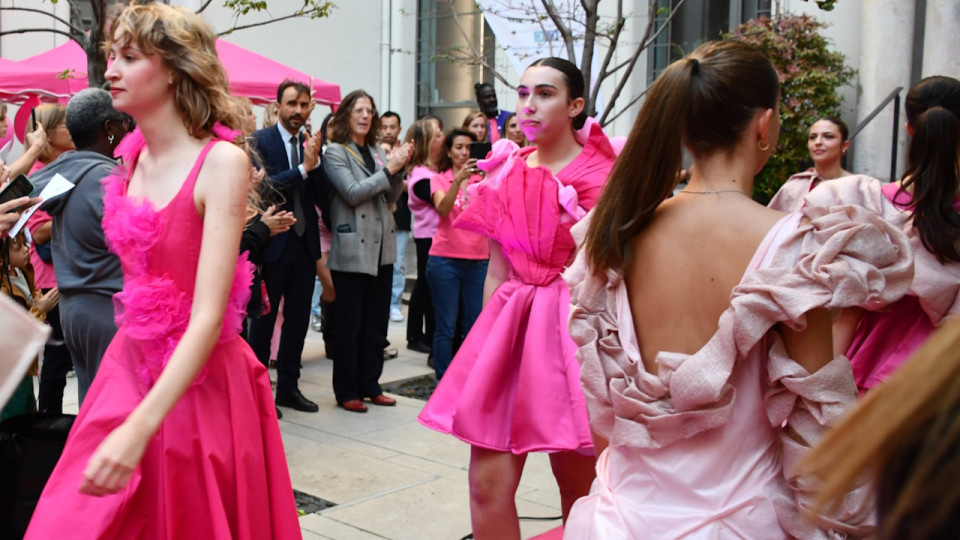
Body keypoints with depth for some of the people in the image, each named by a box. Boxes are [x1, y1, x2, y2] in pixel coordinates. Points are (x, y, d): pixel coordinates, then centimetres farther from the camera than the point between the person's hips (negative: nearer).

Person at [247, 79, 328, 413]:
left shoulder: (311, 144, 8)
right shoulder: (260, 141, -6)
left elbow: (323, 197, 2)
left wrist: (315, 162, -13)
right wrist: (302, 170, -20)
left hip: (304, 243, 5)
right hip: (273, 244, -5)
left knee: (298, 319, 11)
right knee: (263, 319, 5)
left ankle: (288, 387, 24)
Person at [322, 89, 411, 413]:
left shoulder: (378, 152, 14)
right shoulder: (335, 152, -4)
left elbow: (391, 197, 11)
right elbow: (352, 192, -15)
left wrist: (399, 169, -4)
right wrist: (388, 170, -14)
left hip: (381, 247, 6)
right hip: (352, 250, -6)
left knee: (377, 322, 12)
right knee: (348, 324, 2)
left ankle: (370, 385, 23)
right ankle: (346, 391, 12)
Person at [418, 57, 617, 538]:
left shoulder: (601, 175, -4)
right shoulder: (506, 172, 9)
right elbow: (496, 270, 12)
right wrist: (488, 337, 7)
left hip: (573, 327, -3)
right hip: (511, 321, 4)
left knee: (578, 482, 8)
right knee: (487, 482, 0)